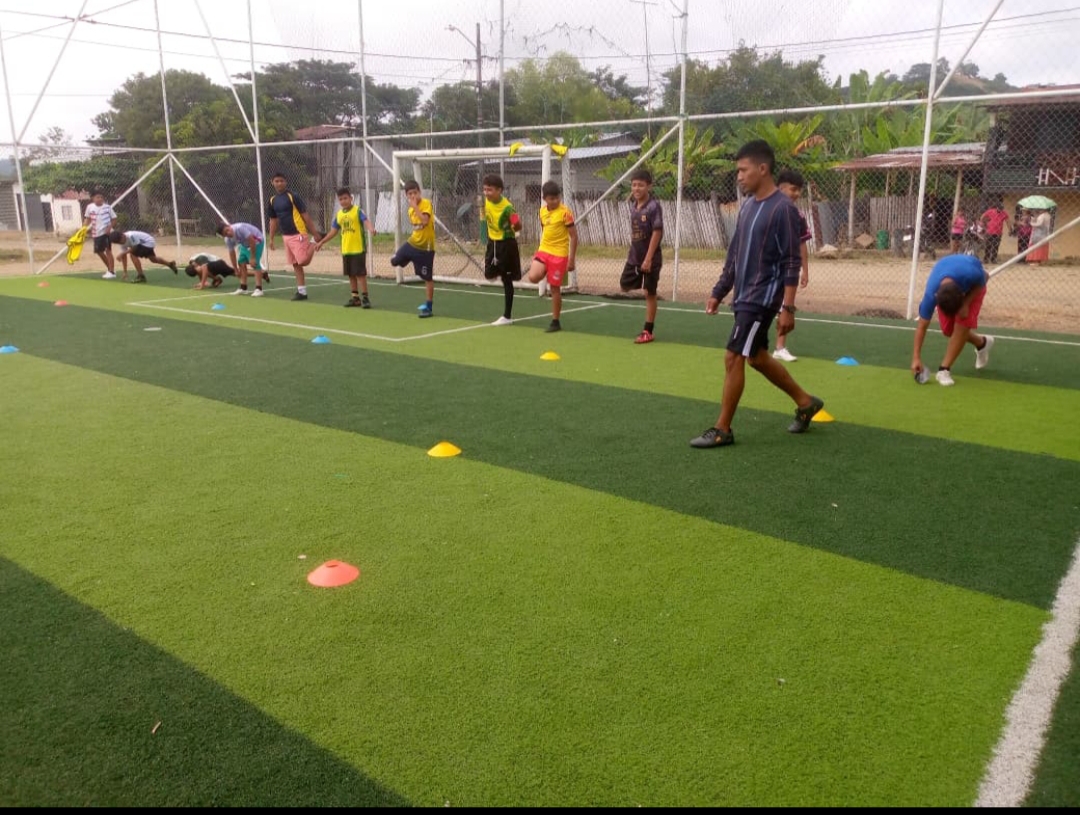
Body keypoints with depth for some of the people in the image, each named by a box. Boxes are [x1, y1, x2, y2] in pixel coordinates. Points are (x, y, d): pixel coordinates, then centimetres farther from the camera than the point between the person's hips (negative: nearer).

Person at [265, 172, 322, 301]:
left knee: (303, 261, -11)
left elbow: (305, 215, -9)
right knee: (295, 265, 6)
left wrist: (314, 233, -11)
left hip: (298, 234, -6)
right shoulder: (272, 201, 9)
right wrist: (271, 239, 14)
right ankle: (302, 291, 10)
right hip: (286, 236, 6)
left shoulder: (293, 197, -9)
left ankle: (313, 245, 16)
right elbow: (273, 221, 17)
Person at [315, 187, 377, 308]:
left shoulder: (358, 211, -7)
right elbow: (333, 232, 19)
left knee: (360, 273, -5)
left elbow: (367, 222, -24)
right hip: (345, 250, 6)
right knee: (351, 275, 11)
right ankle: (355, 298, 20)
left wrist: (371, 229, -46)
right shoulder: (338, 214, 11)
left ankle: (365, 298, 2)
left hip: (358, 249, -6)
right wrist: (321, 242, 18)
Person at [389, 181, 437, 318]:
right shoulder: (410, 210, 6)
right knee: (394, 261, 16)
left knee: (427, 278, -1)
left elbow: (425, 221, -31)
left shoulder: (426, 203, -15)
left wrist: (415, 206, -26)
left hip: (425, 247, -7)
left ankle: (428, 307, 7)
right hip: (412, 242, 7)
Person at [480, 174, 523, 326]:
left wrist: (516, 225, -33)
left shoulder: (507, 207, -25)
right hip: (492, 242, 6)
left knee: (506, 279, 0)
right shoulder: (487, 200, -5)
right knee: (490, 275, 11)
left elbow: (518, 227, -20)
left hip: (506, 244, -6)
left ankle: (507, 316, 6)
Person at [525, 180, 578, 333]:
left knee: (555, 288, 0)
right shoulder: (542, 211, 6)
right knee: (533, 278, -19)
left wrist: (572, 259, -13)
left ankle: (555, 322, 12)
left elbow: (574, 236, -10)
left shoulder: (565, 212, -12)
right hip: (543, 251, 5)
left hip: (559, 254, -5)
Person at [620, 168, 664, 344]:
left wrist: (648, 258, -21)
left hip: (650, 258, -7)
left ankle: (648, 331, 9)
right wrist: (633, 251, 15)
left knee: (649, 293, 2)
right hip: (634, 256, 7)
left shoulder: (654, 206, -16)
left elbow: (657, 233, -18)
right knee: (625, 286, 9)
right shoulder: (633, 205, 6)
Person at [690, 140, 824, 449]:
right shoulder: (748, 206, 10)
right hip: (744, 297, 9)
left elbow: (792, 263, -16)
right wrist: (719, 292, 16)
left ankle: (722, 430, 5)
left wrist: (788, 308, -20)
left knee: (733, 358, -7)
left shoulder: (783, 208, -14)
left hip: (762, 299, -9)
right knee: (757, 357, 17)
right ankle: (805, 402, 35)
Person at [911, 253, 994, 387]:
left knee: (962, 325, -19)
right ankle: (982, 343, 28)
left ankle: (944, 369, -11)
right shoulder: (931, 294, -40)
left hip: (974, 285, -2)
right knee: (948, 329, -1)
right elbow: (922, 326, -29)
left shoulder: (971, 274, -46)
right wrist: (916, 357, -32)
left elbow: (985, 278, -18)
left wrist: (966, 303, -28)